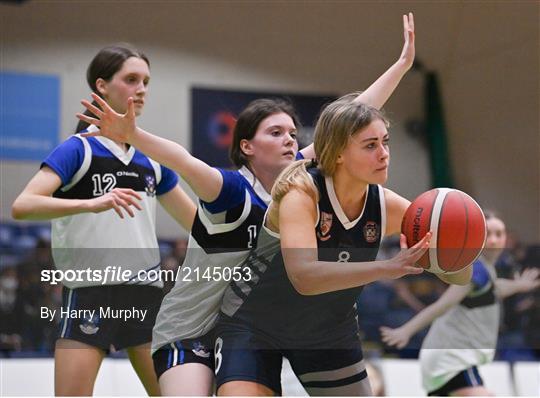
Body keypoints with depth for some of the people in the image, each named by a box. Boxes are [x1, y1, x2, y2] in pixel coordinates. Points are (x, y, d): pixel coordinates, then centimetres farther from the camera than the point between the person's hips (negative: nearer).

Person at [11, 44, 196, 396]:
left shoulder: (152, 158, 12)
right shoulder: (78, 149, -5)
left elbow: (199, 221, 22)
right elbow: (22, 206, -21)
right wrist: (91, 203, -33)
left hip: (146, 295, 5)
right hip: (89, 297, -5)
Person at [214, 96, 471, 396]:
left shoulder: (388, 206, -14)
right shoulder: (300, 192, -27)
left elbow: (460, 276, -13)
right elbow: (303, 277, -43)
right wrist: (386, 268, -54)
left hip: (330, 332, 5)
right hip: (253, 324, -5)